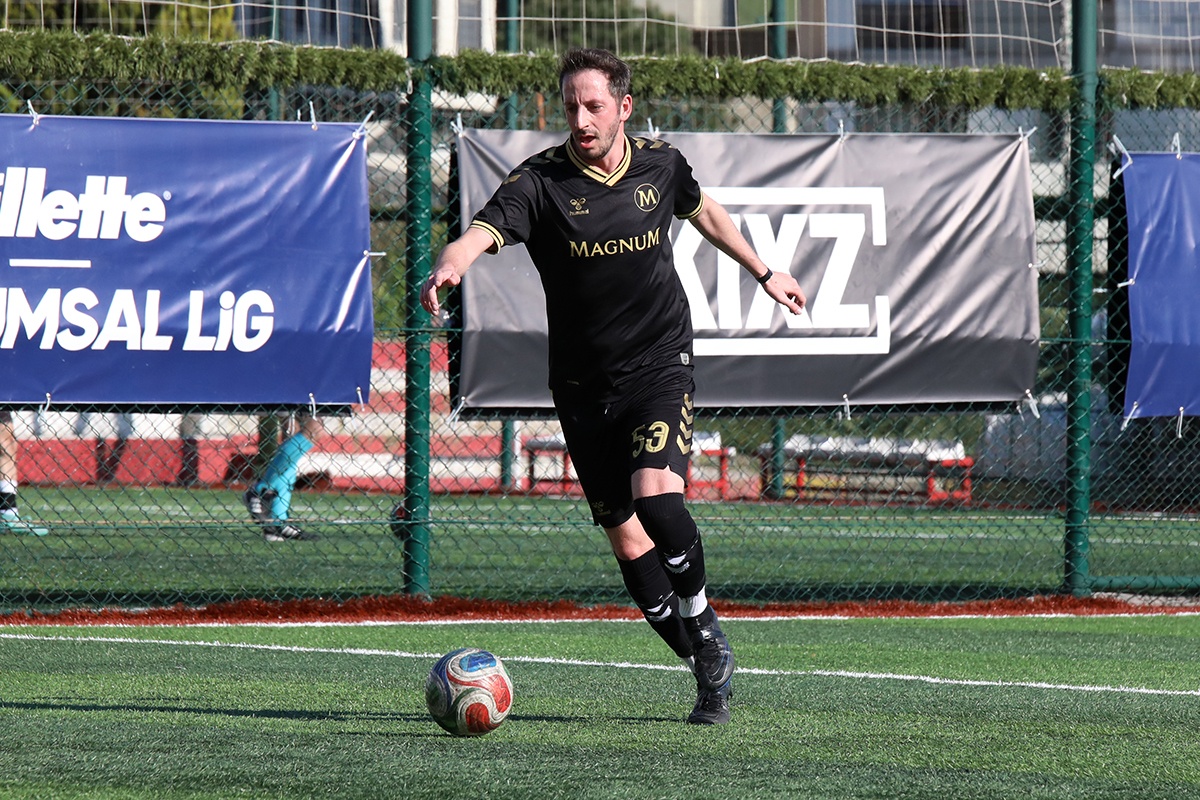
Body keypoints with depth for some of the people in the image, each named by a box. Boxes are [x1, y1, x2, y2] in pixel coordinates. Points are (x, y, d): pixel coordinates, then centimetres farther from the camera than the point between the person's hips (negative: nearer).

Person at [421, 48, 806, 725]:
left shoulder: (660, 165, -2)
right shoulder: (540, 182, -11)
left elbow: (704, 211, 21)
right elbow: (485, 230, -29)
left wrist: (763, 272, 33)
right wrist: (450, 265, -52)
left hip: (660, 365, -1)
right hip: (584, 386, 1)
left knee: (656, 495, -25)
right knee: (627, 540, 1)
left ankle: (705, 626, -1)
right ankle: (710, 668, 15)